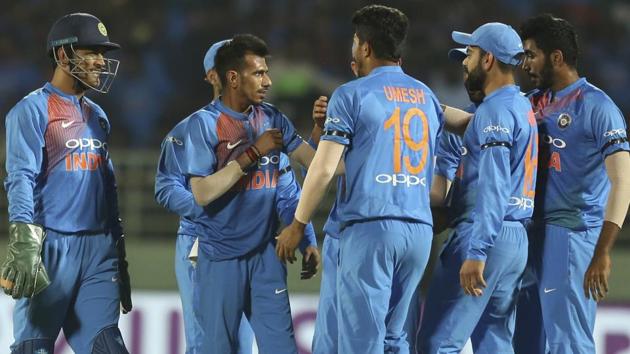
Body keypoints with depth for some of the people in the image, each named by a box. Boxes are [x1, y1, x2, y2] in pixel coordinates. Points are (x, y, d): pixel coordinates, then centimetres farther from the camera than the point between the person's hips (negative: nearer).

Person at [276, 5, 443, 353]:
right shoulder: (427, 97, 15)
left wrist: (297, 224, 4)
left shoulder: (352, 95, -3)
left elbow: (323, 168, -5)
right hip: (419, 229, 6)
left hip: (369, 225, -6)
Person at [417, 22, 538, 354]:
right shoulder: (524, 108, 18)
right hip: (518, 239, 10)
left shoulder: (495, 111, -12)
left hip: (486, 237, -10)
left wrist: (475, 252, -25)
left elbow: (493, 189, -20)